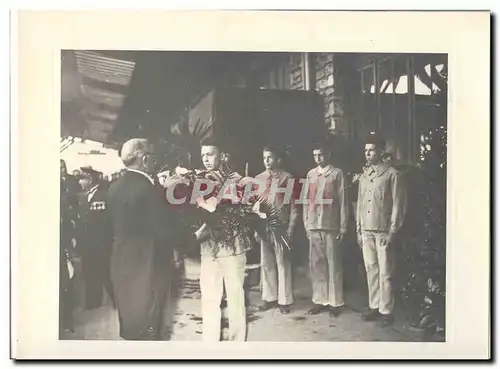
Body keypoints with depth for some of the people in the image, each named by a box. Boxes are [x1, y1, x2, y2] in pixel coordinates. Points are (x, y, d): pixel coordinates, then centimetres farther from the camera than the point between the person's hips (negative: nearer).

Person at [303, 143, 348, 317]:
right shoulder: (310, 174, 13)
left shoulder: (337, 173, -1)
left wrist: (343, 226, -7)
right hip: (314, 226, 4)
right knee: (316, 264, 7)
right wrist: (306, 223, 8)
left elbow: (343, 201, -3)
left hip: (331, 225, -4)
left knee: (333, 264, 0)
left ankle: (335, 302, 6)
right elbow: (306, 200, 14)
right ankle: (320, 300, 15)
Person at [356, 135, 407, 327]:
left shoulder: (392, 174, -5)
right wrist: (358, 229, 12)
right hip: (366, 231, 6)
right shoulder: (364, 176, 14)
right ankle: (374, 307, 18)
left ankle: (386, 311, 6)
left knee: (385, 272, -2)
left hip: (383, 231, -5)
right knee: (371, 270, 9)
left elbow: (398, 205, -7)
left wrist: (392, 232, -11)